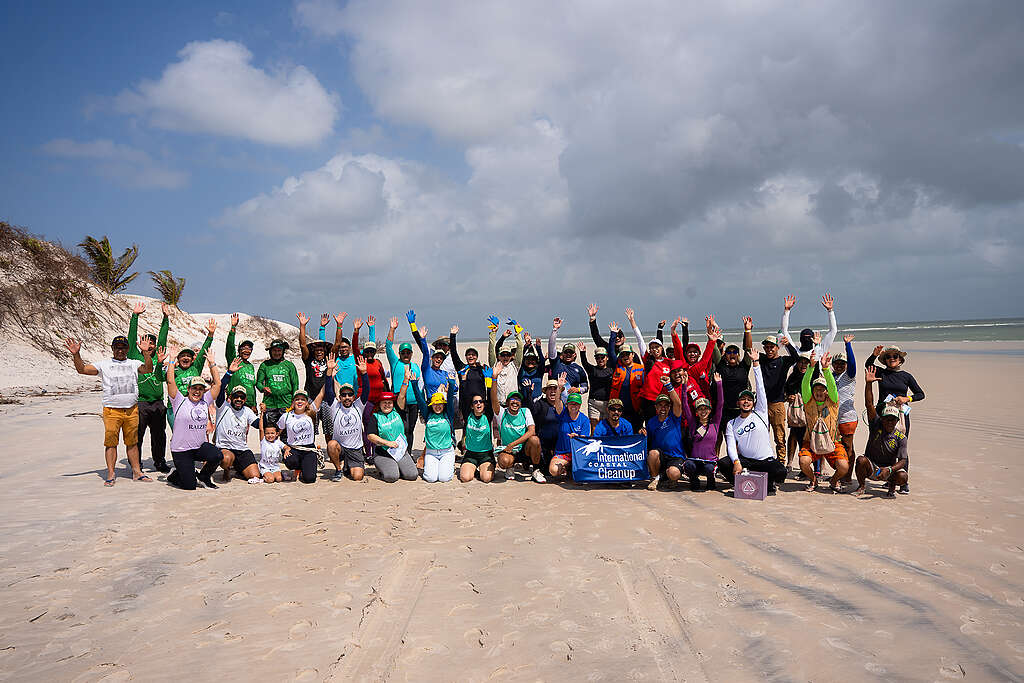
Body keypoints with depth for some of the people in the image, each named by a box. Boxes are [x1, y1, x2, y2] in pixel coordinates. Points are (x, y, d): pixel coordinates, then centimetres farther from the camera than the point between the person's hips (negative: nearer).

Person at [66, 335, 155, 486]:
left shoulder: (134, 364, 12)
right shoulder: (104, 365, 8)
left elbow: (148, 369, -6)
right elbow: (82, 369, 0)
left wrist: (146, 353, -19)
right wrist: (76, 354, -14)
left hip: (132, 410, 2)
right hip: (112, 410, -1)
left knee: (132, 442, 9)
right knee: (111, 442, -1)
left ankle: (137, 472, 16)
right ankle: (111, 474, 5)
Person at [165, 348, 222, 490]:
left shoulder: (205, 401, 7)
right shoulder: (180, 401, -3)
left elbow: (217, 383, 6)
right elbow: (170, 381, -11)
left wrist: (212, 363, 5)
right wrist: (172, 361, -4)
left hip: (200, 446, 4)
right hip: (181, 450, -4)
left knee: (217, 456, -26)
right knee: (189, 486, -7)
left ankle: (204, 476, 5)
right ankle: (174, 477, 29)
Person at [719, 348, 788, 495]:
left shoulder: (760, 413, 4)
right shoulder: (732, 424, 7)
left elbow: (760, 388, -3)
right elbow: (731, 446, -5)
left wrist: (756, 363, -8)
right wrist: (736, 462, -25)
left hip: (766, 460, -1)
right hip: (744, 460, 1)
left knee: (780, 472, -30)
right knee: (722, 464, -25)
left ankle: (769, 484, 4)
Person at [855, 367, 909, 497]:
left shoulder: (901, 437, -8)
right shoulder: (876, 425, -7)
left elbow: (902, 461, -13)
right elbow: (869, 404, -18)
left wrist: (889, 469, -33)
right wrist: (868, 384, -29)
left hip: (890, 469, 0)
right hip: (871, 468, 0)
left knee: (903, 476, -29)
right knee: (861, 460, -31)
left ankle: (892, 487, 8)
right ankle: (861, 486, -5)